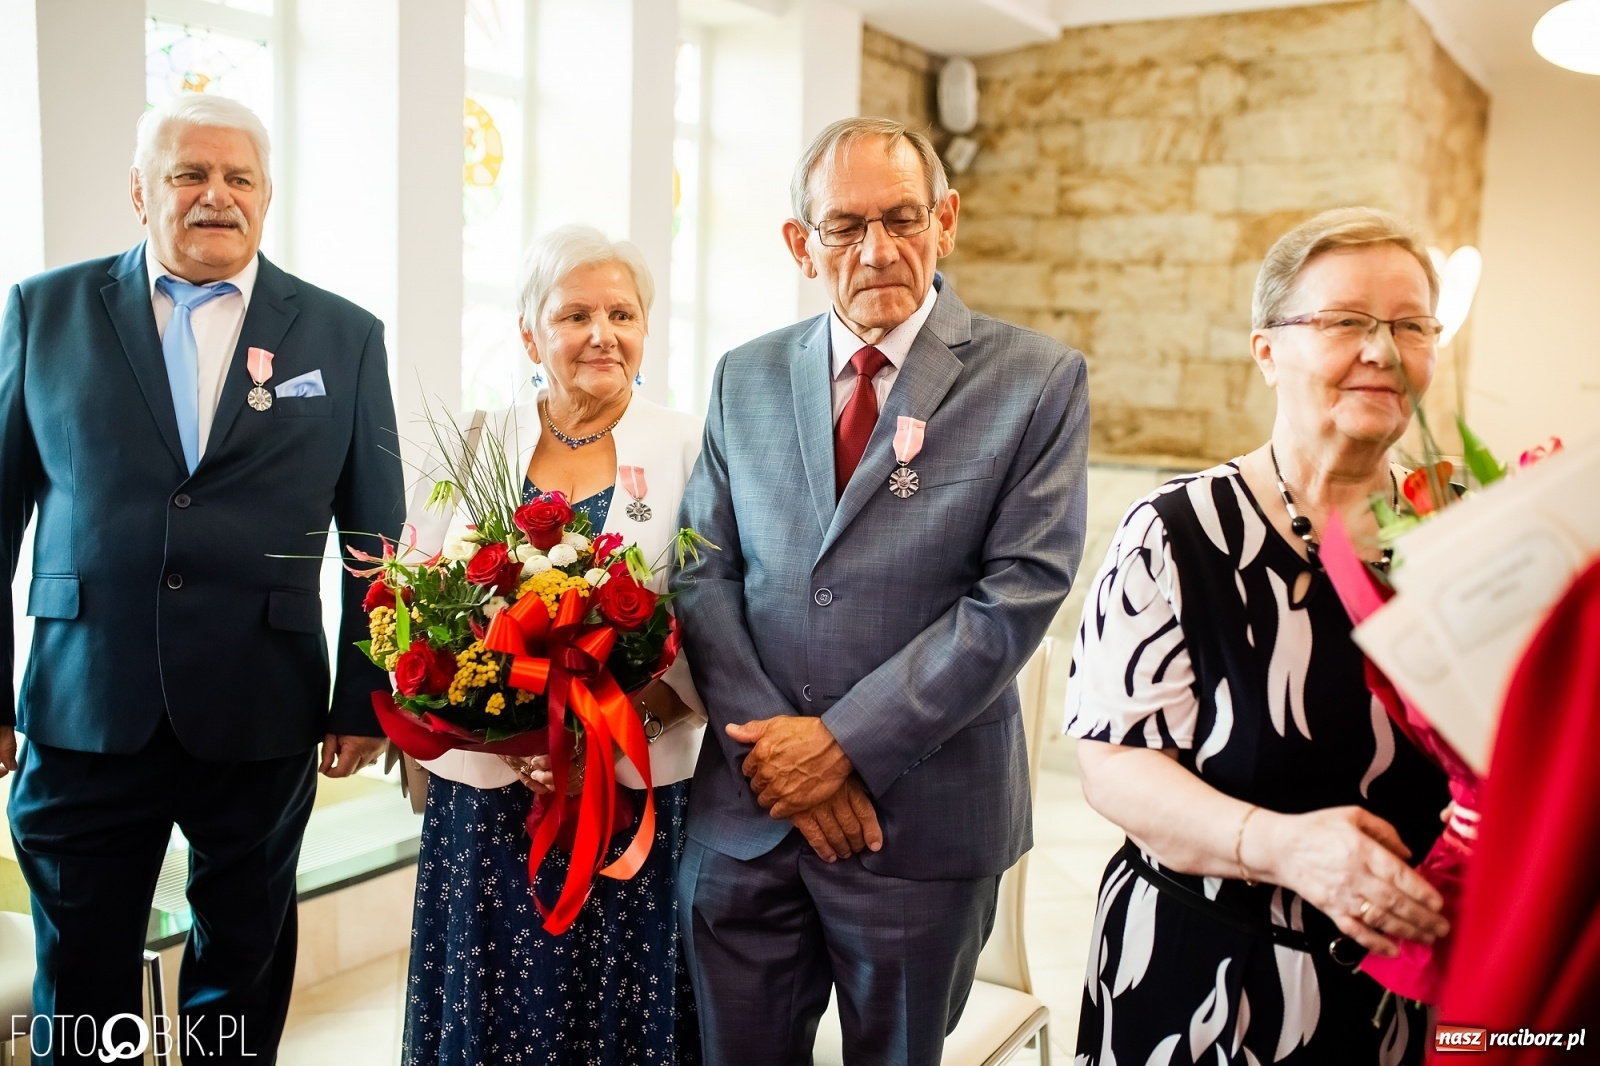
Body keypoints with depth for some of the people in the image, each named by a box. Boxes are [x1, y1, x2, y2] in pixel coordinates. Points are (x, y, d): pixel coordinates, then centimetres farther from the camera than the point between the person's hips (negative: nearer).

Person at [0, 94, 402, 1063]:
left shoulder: (345, 337, 2)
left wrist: (365, 699, 2)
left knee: (244, 977, 16)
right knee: (80, 984, 13)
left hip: (263, 720, 0)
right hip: (85, 715, 1)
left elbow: (377, 536, 4)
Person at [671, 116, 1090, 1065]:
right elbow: (704, 572, 2)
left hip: (924, 817, -2)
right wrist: (773, 745, -10)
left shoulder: (1038, 381, -6)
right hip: (747, 812, 3)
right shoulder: (746, 378, 5)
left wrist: (846, 741, -15)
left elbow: (1020, 591, -13)